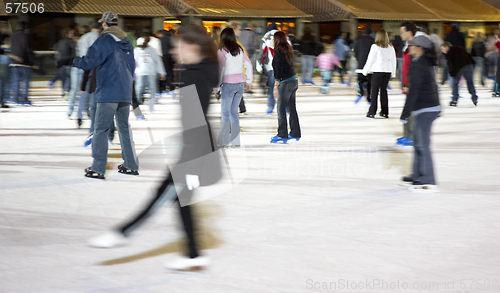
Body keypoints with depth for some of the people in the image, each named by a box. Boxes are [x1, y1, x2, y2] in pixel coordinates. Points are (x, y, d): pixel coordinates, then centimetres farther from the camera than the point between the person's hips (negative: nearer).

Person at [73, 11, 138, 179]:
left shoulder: (104, 41, -10)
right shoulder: (127, 42, 13)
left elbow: (89, 62, -14)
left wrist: (75, 61, 5)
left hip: (108, 94, -7)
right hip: (125, 93, 7)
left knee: (100, 129, -4)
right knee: (124, 128, 15)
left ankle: (98, 169, -7)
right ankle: (131, 165, 18)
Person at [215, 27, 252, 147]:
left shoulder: (222, 51, -7)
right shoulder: (239, 50, 9)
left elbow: (220, 69, -10)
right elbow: (248, 65, 10)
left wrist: (216, 87, -5)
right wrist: (249, 81, 17)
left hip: (229, 83, -5)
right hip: (240, 82, 5)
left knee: (225, 112, 0)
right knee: (234, 111, 12)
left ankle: (225, 141, -4)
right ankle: (235, 141, 10)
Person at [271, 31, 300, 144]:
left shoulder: (278, 51, -13)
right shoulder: (288, 50, 12)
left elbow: (278, 70, -18)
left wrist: (276, 86, -17)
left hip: (286, 82, -9)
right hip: (294, 80, 9)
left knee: (281, 108, -5)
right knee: (291, 107, 14)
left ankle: (282, 135, -5)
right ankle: (295, 133, 19)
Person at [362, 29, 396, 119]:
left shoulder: (375, 47, -8)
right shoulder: (390, 47, 5)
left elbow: (370, 60, -4)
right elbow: (393, 60, 11)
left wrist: (365, 71, 7)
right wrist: (393, 73, 19)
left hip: (377, 71, -4)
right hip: (388, 71, 4)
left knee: (374, 91, 0)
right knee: (384, 90, 10)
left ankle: (372, 112, -2)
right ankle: (384, 112, 10)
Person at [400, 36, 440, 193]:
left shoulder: (417, 66, -16)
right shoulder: (427, 64, 13)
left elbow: (414, 90, -19)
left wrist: (406, 113, -16)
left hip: (424, 110, -10)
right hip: (432, 107, 10)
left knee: (423, 145, -7)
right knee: (418, 142, 19)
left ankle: (429, 182, -5)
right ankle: (417, 175, 29)